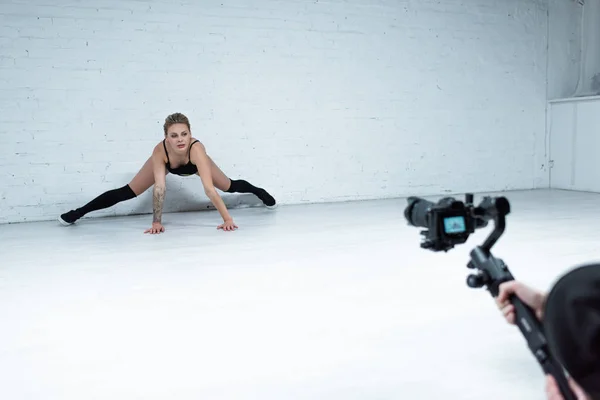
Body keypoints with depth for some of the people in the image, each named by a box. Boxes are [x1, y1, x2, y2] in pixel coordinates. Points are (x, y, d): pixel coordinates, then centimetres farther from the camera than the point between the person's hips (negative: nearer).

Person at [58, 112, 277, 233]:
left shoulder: (197, 149, -48)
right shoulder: (159, 151, -44)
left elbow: (209, 189, -51)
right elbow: (159, 188, -45)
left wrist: (227, 218, -55)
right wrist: (156, 222, -50)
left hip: (192, 165, 0)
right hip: (167, 164, 0)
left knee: (229, 186, 10)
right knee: (127, 192, -4)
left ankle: (259, 191, 45)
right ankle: (77, 213, 11)